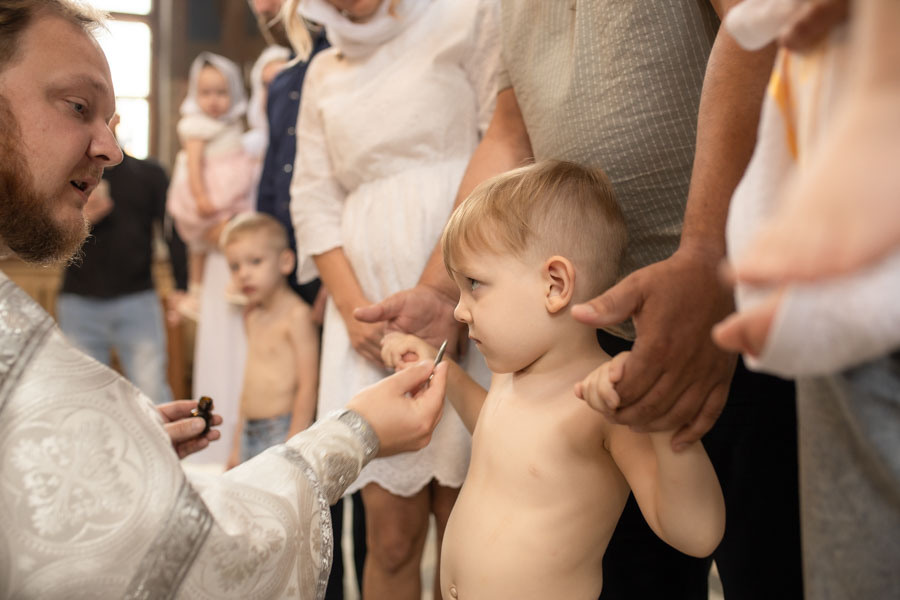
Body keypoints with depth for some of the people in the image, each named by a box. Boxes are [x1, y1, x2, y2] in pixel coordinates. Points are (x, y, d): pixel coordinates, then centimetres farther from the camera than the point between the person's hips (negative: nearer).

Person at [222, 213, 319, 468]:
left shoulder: (296, 315, -11)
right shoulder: (252, 315, 14)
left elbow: (307, 385, -15)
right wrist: (238, 444, 18)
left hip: (284, 430, -8)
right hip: (251, 434, 8)